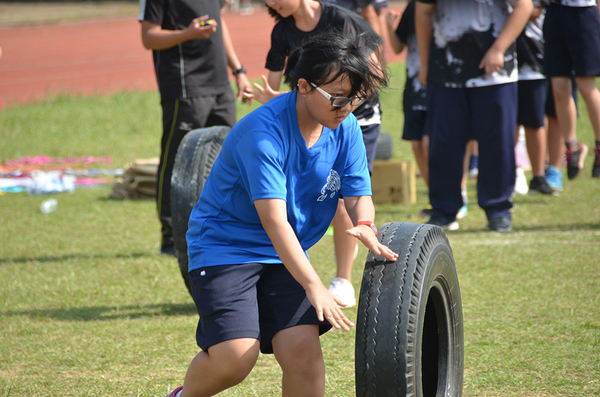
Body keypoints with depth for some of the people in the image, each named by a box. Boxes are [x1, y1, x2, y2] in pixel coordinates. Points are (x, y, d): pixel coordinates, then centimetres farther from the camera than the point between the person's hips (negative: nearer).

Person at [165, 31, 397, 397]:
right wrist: (313, 285, -40)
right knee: (235, 357, -21)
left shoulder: (346, 128, -3)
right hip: (225, 246, -6)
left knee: (303, 350, -14)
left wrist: (364, 226, -25)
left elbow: (358, 193, 2)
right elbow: (273, 219, -32)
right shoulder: (264, 131, -25)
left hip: (286, 256, 6)